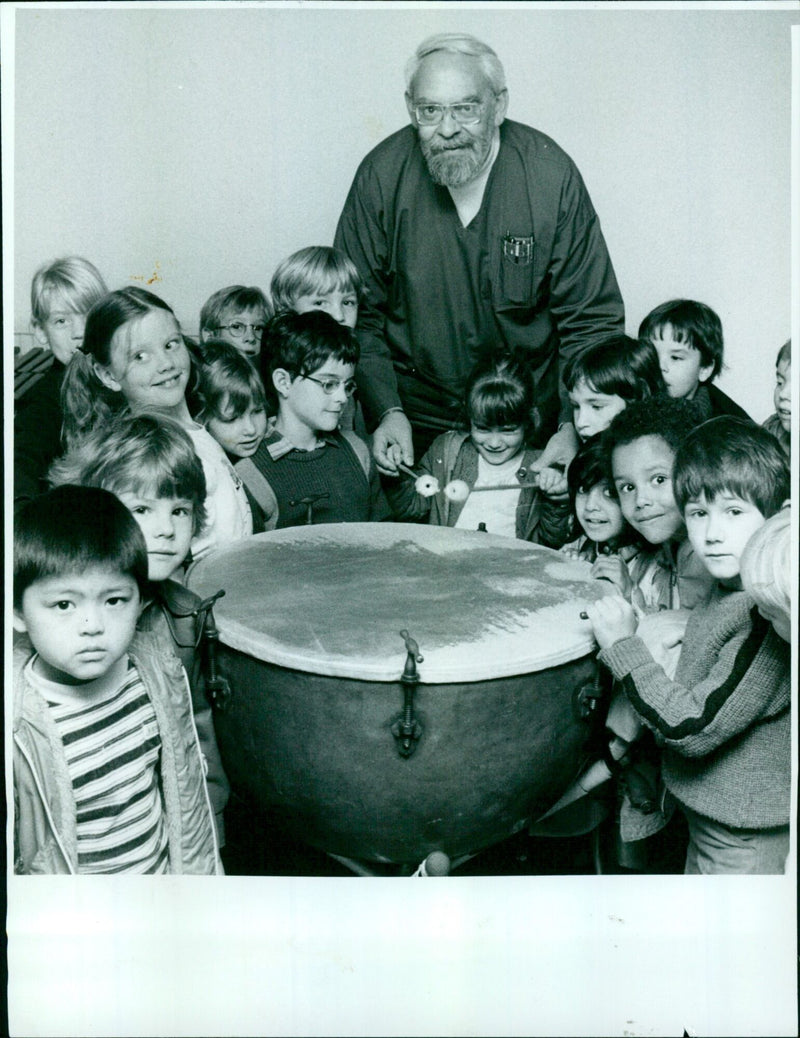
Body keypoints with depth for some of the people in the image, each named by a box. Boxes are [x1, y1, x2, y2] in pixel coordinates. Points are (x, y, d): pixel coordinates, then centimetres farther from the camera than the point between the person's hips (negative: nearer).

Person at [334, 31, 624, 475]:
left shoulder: (550, 174, -11)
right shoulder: (381, 175, -10)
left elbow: (593, 318, -7)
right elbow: (357, 313, -2)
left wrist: (573, 427, -18)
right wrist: (388, 412, -14)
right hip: (414, 422, 0)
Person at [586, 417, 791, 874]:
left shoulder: (772, 617, -29)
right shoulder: (726, 591, 0)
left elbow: (694, 728, -31)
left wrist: (623, 644, -27)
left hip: (743, 846, -9)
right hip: (709, 818, 9)